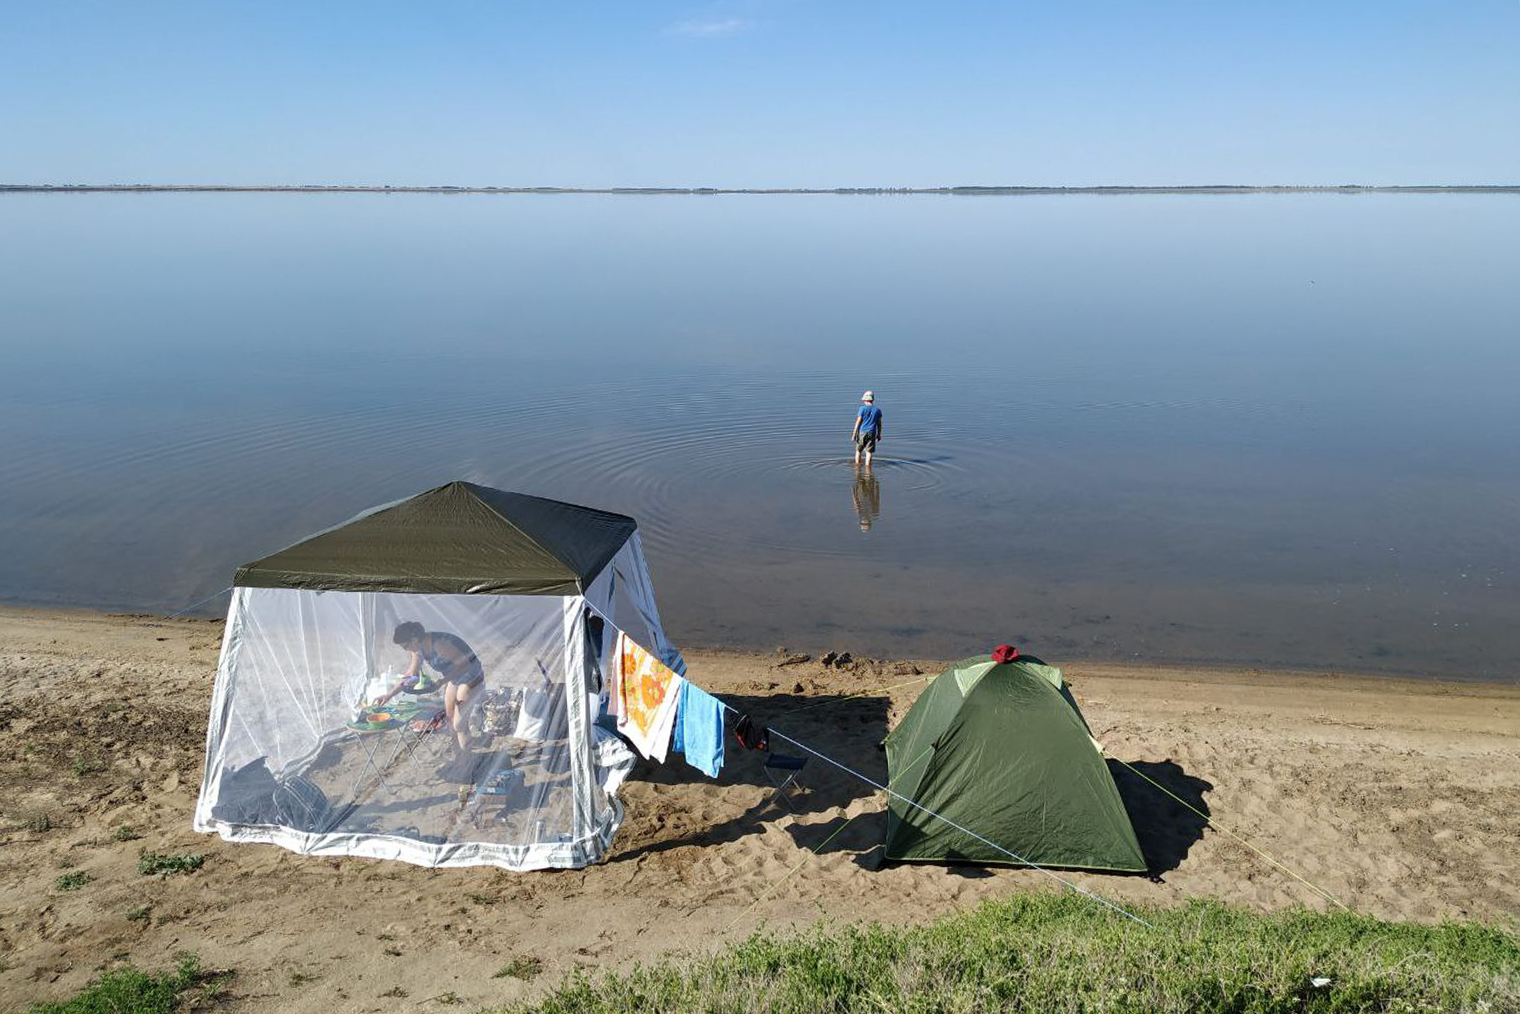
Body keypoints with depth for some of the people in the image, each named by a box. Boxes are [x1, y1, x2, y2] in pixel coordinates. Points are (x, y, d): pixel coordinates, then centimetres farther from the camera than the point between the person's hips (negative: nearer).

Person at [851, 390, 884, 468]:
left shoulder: (863, 409, -6)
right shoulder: (877, 410, 3)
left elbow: (858, 422, -8)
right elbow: (879, 424, 7)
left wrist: (854, 433, -4)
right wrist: (879, 435, 16)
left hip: (862, 432, -2)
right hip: (872, 433, 2)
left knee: (858, 450, 15)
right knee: (869, 452, 2)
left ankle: (857, 465, 21)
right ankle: (867, 467, 0)